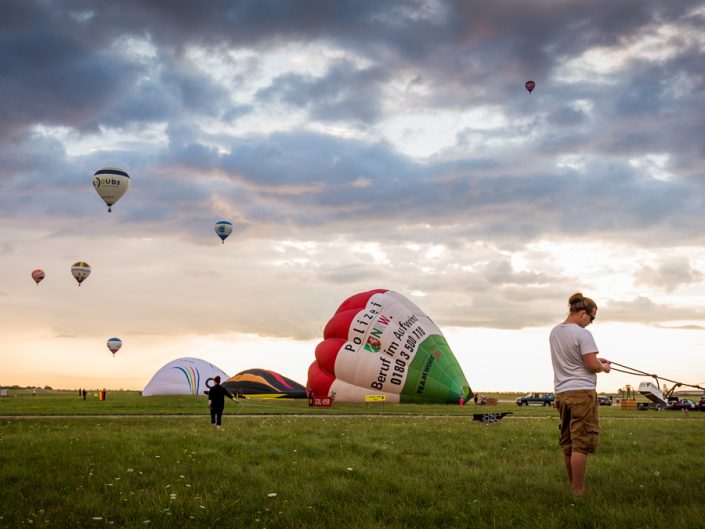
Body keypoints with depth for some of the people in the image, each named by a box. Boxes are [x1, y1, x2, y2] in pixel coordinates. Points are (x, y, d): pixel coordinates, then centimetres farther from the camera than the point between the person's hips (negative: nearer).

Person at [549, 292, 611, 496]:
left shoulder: (554, 332, 11)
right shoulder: (583, 334, -13)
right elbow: (592, 365, -15)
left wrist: (597, 360, 19)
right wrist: (604, 367, 7)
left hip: (561, 392, 8)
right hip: (582, 392, -8)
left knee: (567, 444, 13)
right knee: (581, 444, -4)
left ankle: (572, 486, 21)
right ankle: (578, 491, -2)